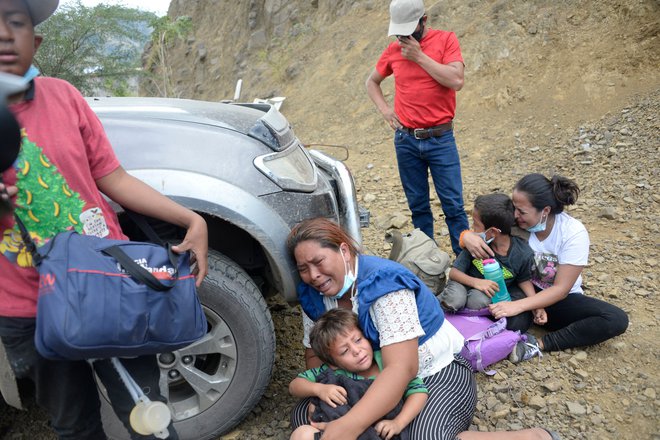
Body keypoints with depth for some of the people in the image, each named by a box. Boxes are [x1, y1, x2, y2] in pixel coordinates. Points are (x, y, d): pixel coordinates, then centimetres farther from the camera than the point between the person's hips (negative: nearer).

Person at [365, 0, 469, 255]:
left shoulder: (446, 40, -3)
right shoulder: (393, 50, 6)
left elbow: (456, 81, -17)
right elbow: (371, 82, 20)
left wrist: (419, 56, -15)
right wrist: (384, 110, 4)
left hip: (440, 139, -3)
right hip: (405, 140, 3)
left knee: (453, 205, -1)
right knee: (418, 205, 10)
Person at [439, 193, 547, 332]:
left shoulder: (523, 253, -20)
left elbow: (524, 280, -1)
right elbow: (454, 272, -16)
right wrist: (476, 282, -35)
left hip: (495, 290, 0)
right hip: (470, 282, 0)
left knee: (478, 301, -35)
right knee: (455, 300, -33)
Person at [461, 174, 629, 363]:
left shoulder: (574, 233, -22)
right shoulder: (514, 222, -17)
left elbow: (561, 289, -23)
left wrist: (518, 306, -36)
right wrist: (468, 236, -38)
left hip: (561, 298, 0)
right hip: (523, 289, 0)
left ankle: (540, 344, -24)